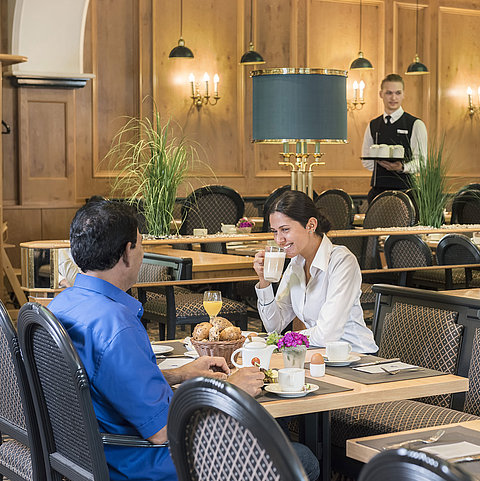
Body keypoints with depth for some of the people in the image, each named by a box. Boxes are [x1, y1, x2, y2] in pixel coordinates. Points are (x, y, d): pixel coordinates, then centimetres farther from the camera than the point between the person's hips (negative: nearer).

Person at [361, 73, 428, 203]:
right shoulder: (373, 126, 15)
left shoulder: (416, 125, 2)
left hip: (404, 188, -3)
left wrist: (402, 167, -23)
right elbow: (366, 161, 17)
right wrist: (381, 163, -1)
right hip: (378, 190, 3)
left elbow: (420, 162, -5)